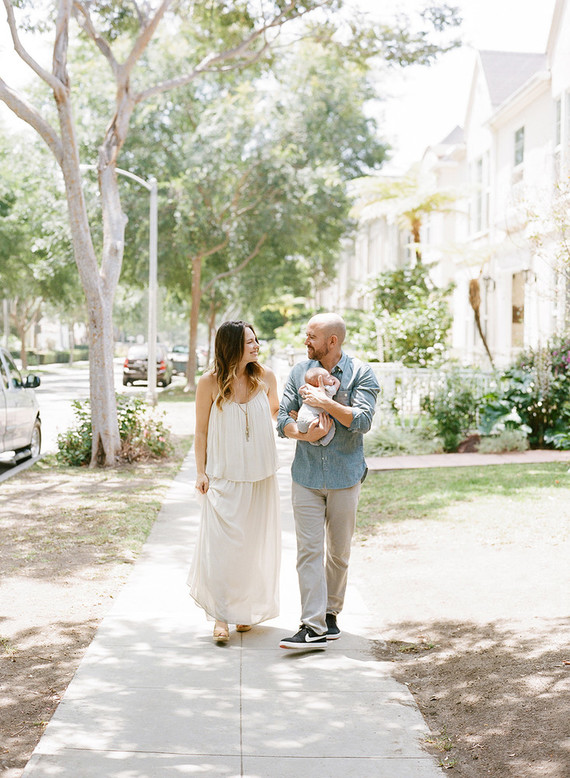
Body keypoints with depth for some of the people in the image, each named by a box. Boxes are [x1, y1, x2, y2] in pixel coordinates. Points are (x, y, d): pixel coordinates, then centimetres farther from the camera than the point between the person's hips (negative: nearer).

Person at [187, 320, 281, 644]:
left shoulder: (265, 377, 1)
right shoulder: (210, 383, -6)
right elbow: (201, 431, 1)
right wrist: (201, 472, -2)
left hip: (261, 475, 3)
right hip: (224, 476, -3)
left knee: (255, 543, 8)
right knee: (223, 544, -8)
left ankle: (247, 610, 23)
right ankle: (221, 616, 0)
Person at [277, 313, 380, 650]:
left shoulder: (361, 373, -3)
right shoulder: (300, 372, 7)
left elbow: (363, 420, -14)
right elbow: (283, 419, 3)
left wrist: (325, 402, -18)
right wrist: (305, 434, -16)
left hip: (344, 476, -2)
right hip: (306, 475, 2)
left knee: (339, 551, 9)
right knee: (309, 549, -6)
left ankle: (331, 613, 26)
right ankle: (313, 627, -7)